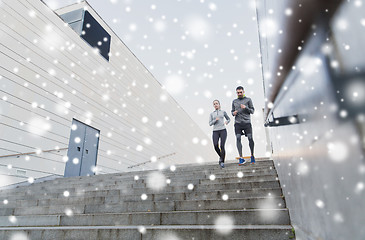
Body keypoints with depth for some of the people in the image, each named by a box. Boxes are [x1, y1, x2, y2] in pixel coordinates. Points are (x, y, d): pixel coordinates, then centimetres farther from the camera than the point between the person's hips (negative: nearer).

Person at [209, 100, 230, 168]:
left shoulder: (223, 112, 13)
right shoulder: (211, 114, 14)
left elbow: (229, 119, 22)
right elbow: (210, 124, 6)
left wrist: (226, 122, -1)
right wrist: (215, 120, -12)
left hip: (223, 130, -1)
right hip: (215, 131, 1)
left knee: (222, 146, -15)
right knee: (215, 145, -18)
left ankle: (222, 162, -1)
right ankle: (221, 156, 10)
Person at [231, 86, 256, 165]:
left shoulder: (248, 100, 10)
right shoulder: (234, 101, 18)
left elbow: (252, 111, 7)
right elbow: (232, 111, 22)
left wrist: (246, 107, -11)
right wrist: (233, 113, -1)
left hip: (247, 122, -1)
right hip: (238, 123, 2)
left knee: (250, 138, -6)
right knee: (238, 139, -11)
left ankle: (252, 155, 15)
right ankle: (241, 158, -10)